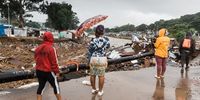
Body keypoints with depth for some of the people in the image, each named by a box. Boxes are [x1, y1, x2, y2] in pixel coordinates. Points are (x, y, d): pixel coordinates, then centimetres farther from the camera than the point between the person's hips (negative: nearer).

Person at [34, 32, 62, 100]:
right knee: (55, 86, 10)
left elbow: (36, 59, 14)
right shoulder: (51, 48, -17)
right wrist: (56, 71, -9)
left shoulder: (38, 48, 5)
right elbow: (54, 61, -16)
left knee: (41, 86, 15)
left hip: (39, 71, 6)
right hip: (48, 71, -6)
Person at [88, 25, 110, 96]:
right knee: (101, 75, 10)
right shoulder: (106, 39, -7)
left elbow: (89, 51, -3)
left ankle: (93, 89, 29)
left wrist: (89, 61, 8)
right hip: (102, 59, -1)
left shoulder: (93, 40, -7)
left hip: (93, 59, 1)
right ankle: (100, 91, 19)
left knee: (93, 75, 16)